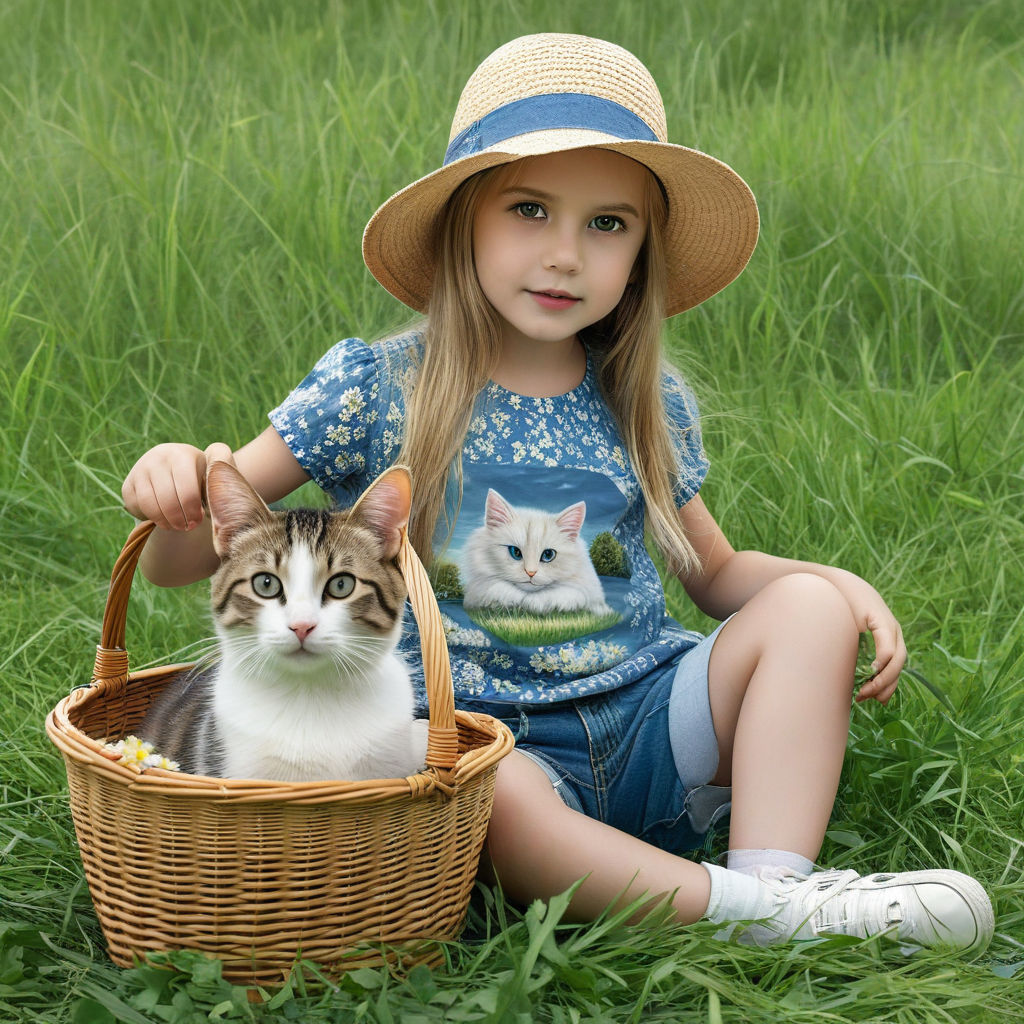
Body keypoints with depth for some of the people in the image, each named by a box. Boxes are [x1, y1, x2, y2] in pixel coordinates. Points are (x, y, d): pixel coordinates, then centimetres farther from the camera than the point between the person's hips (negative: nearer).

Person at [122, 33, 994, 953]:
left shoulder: (648, 405, 5)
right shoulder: (373, 388, -4)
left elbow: (714, 571, 20)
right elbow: (181, 561, -4)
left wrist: (837, 589, 0)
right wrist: (177, 483, -28)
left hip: (645, 719, 4)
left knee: (809, 605, -15)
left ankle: (774, 888, -27)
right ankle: (760, 910, -29)